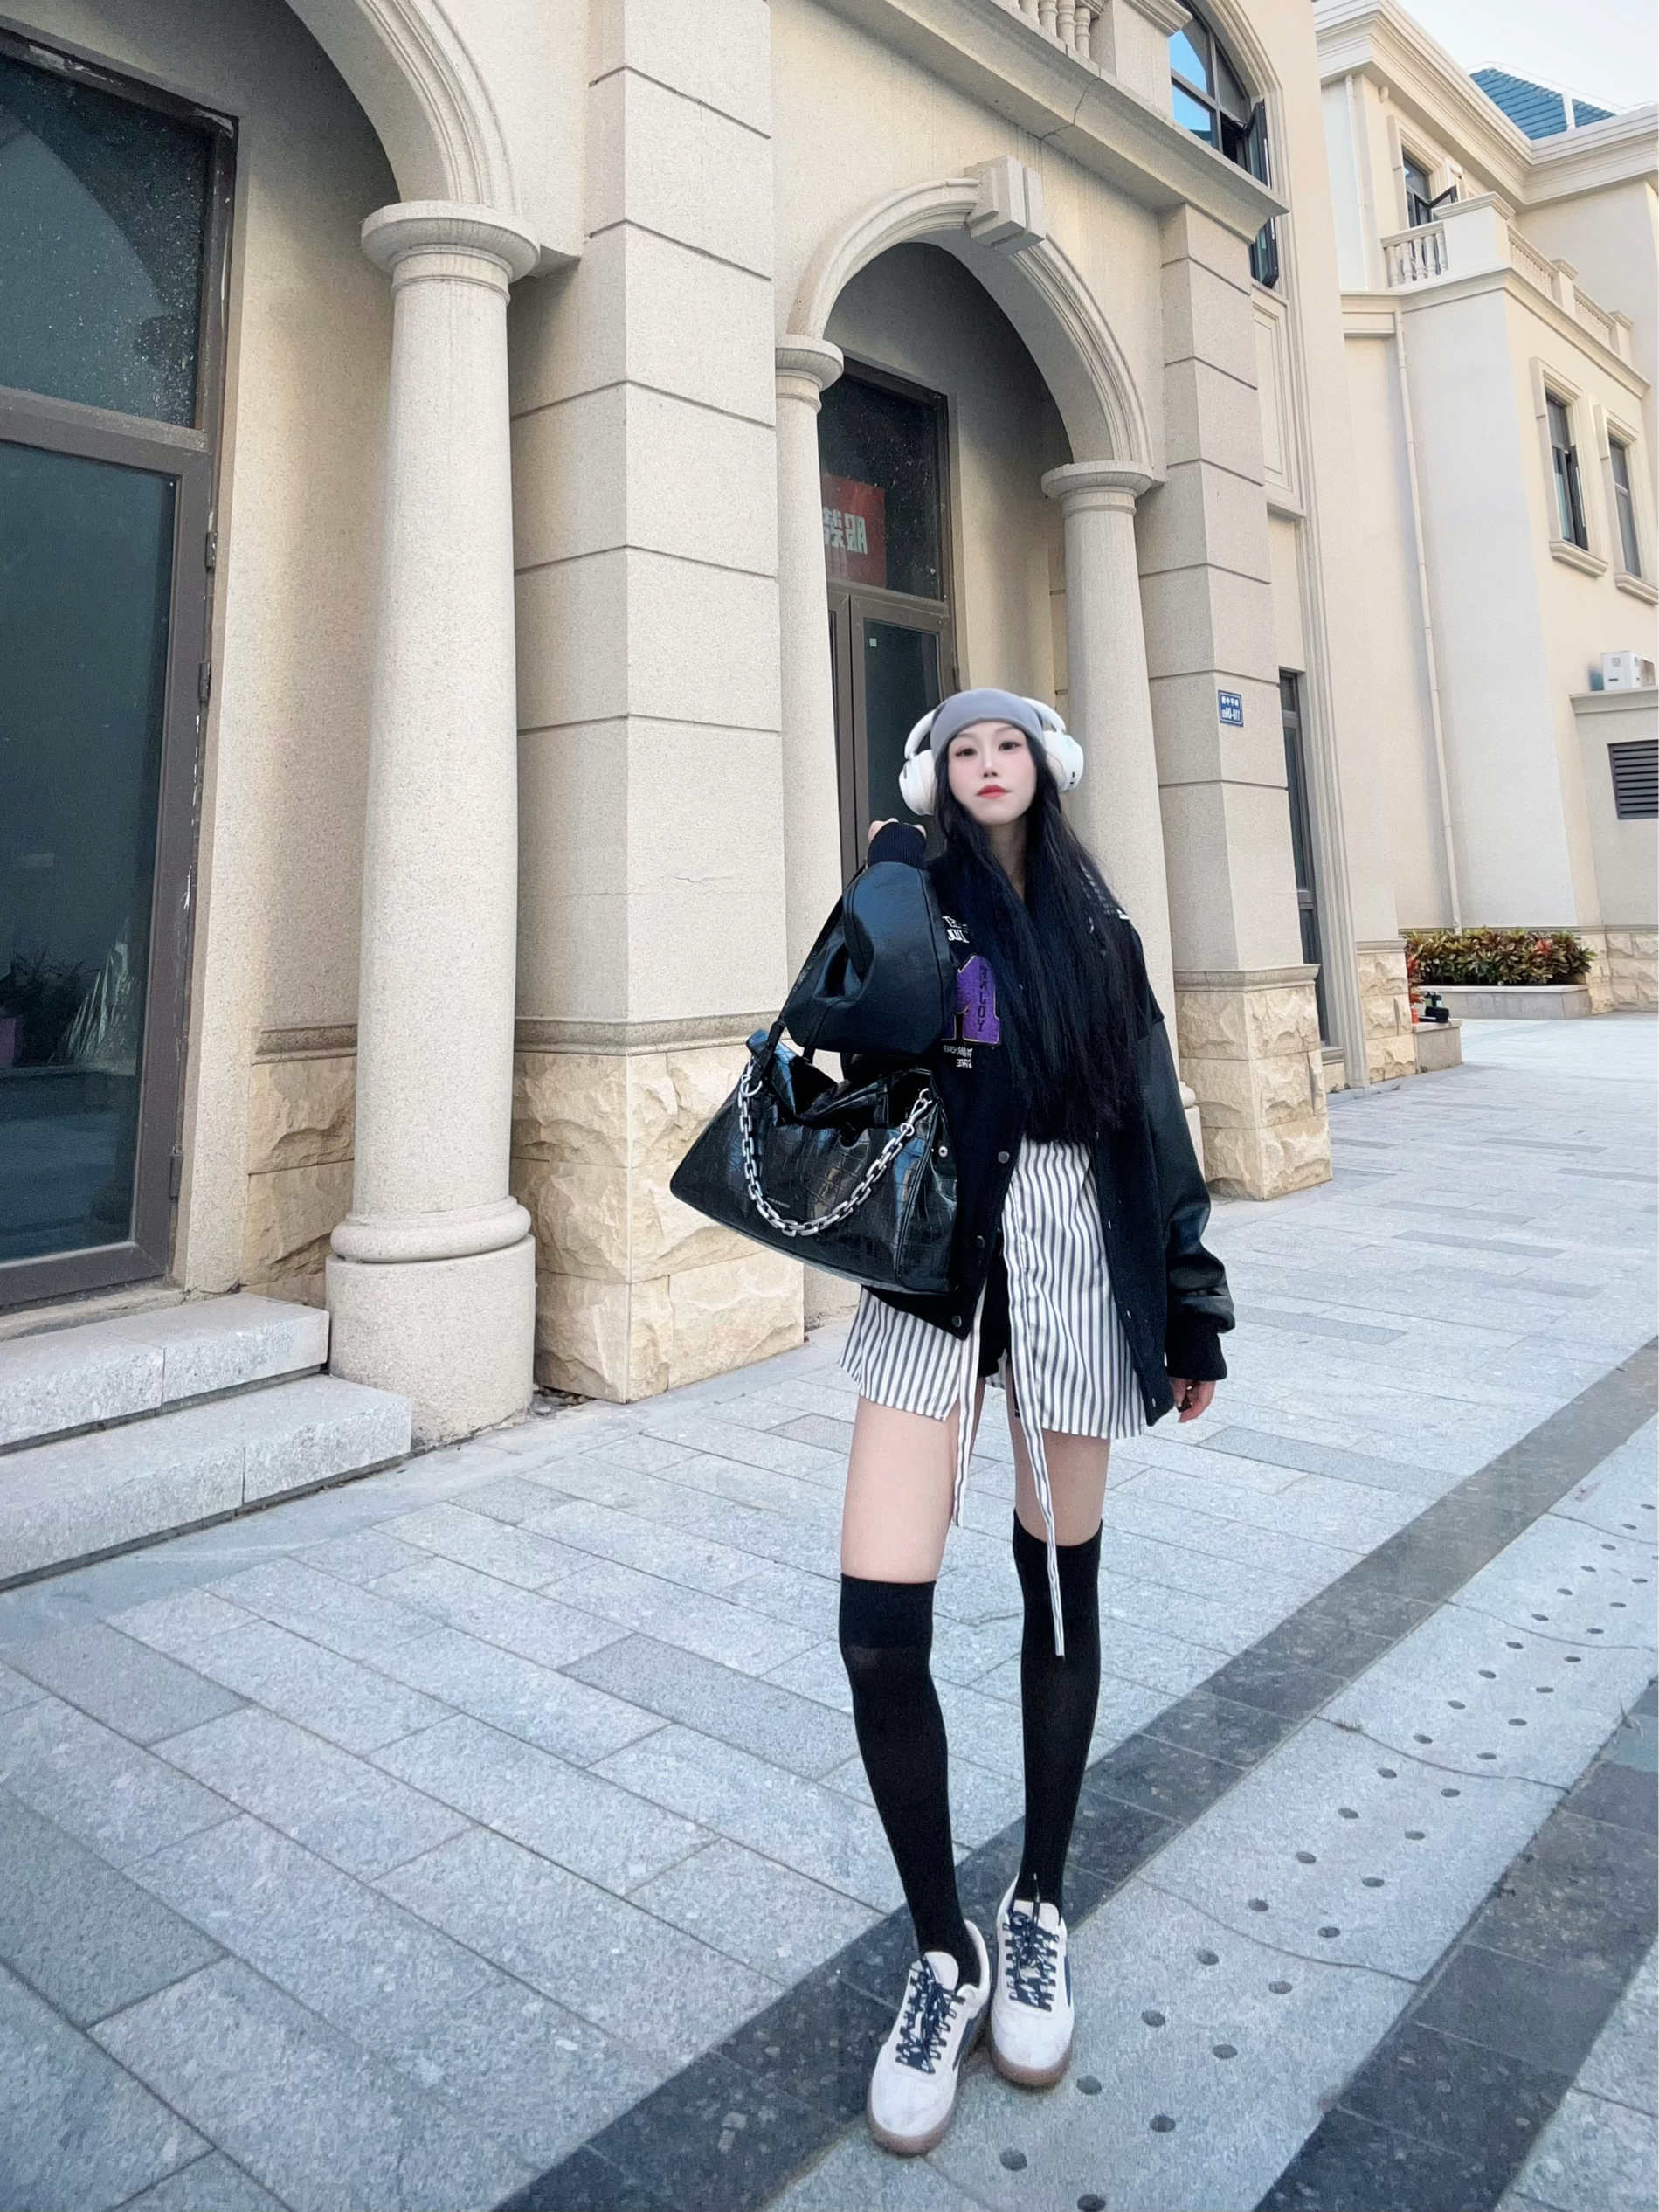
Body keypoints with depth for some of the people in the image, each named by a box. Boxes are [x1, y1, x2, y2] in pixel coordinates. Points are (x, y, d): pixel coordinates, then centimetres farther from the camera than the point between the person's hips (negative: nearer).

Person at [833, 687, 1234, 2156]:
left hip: (1074, 1252, 2)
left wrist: (1191, 1308, 7)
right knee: (878, 1625, -10)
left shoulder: (1095, 924, 12)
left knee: (1061, 1587, 11)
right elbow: (860, 1039, -15)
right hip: (931, 1256, -1)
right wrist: (907, 837, -9)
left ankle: (1040, 1913, 33)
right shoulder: (911, 895, 7)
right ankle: (945, 1953, 14)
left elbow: (1153, 1116, 10)